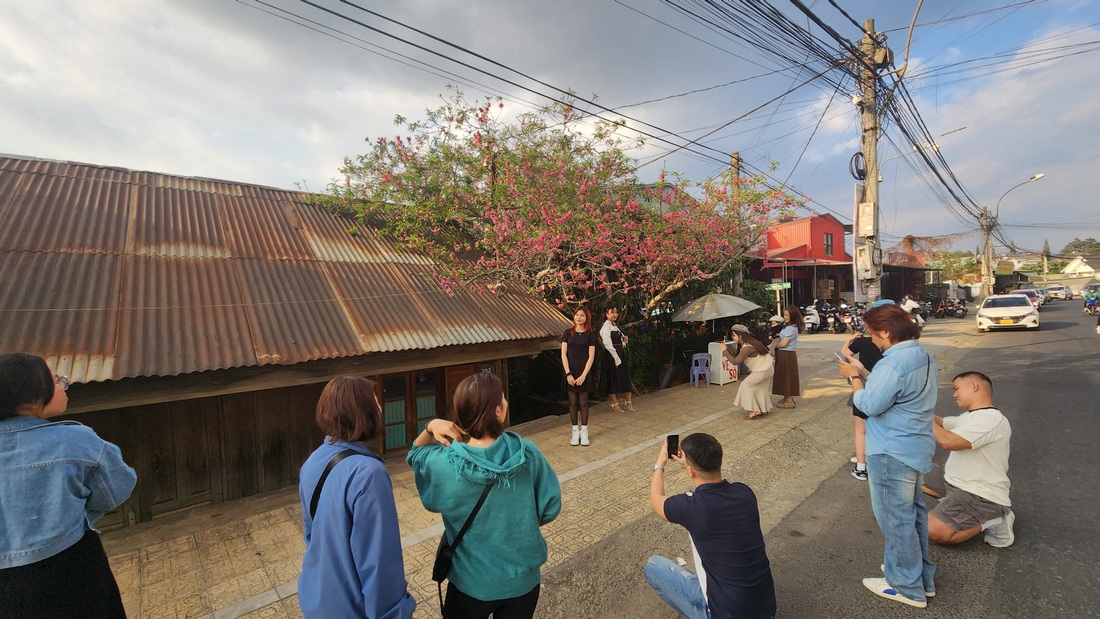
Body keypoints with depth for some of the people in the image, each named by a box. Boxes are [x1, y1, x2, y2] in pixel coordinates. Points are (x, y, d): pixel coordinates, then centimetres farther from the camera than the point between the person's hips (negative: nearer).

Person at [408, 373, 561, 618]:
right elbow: (550, 508, -9)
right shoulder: (528, 454, -22)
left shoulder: (444, 465, -24)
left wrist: (430, 427, -19)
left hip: (470, 584, 0)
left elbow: (415, 454, 0)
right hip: (523, 581, 1)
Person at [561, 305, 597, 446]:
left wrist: (583, 375, -11)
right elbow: (564, 354, 0)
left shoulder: (590, 335, 1)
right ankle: (575, 432, 15)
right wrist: (568, 373, -9)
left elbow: (591, 357, -3)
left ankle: (584, 432, 15)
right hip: (570, 372, 1)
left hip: (584, 373, -1)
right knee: (572, 402, 6)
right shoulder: (568, 333, 4)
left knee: (583, 402, 5)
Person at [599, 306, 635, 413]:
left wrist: (624, 338, -1)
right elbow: (608, 345, -17)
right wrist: (617, 359, -18)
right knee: (613, 379, 2)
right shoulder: (606, 327, -11)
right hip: (611, 355, -8)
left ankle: (629, 402, 18)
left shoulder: (615, 325, 14)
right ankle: (614, 404, 13)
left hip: (621, 354, 8)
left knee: (625, 377, 9)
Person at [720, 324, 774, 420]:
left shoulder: (747, 348, -29)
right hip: (767, 368, 10)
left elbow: (735, 362, -33)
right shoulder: (748, 342, 2)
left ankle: (754, 410, -3)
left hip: (763, 371, -10)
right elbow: (737, 357, 3)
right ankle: (763, 409, 32)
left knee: (746, 386, -4)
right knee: (761, 389, 21)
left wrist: (725, 350, -28)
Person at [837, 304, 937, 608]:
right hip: (916, 447, 10)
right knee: (912, 512, 23)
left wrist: (854, 377, -10)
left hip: (892, 454, -10)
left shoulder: (894, 362, -26)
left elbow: (869, 405, -23)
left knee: (896, 518, 5)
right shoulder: (921, 355, 6)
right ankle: (921, 575, 38)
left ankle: (907, 587, 20)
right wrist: (864, 373, 6)